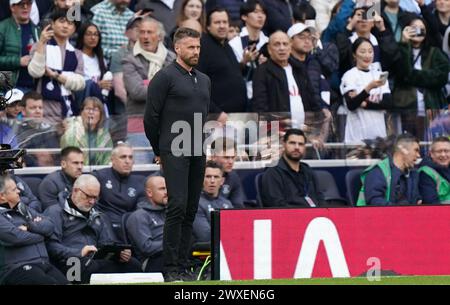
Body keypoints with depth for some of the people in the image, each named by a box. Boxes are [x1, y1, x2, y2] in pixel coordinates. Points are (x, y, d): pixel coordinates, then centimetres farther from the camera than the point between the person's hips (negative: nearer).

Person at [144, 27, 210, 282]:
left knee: (191, 212, 6)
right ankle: (171, 269, -13)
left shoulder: (205, 81, 17)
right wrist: (159, 151, 3)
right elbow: (151, 116, -5)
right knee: (177, 207, -14)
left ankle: (183, 266, 8)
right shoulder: (166, 77, -5)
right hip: (175, 153, -7)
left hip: (198, 153, 7)